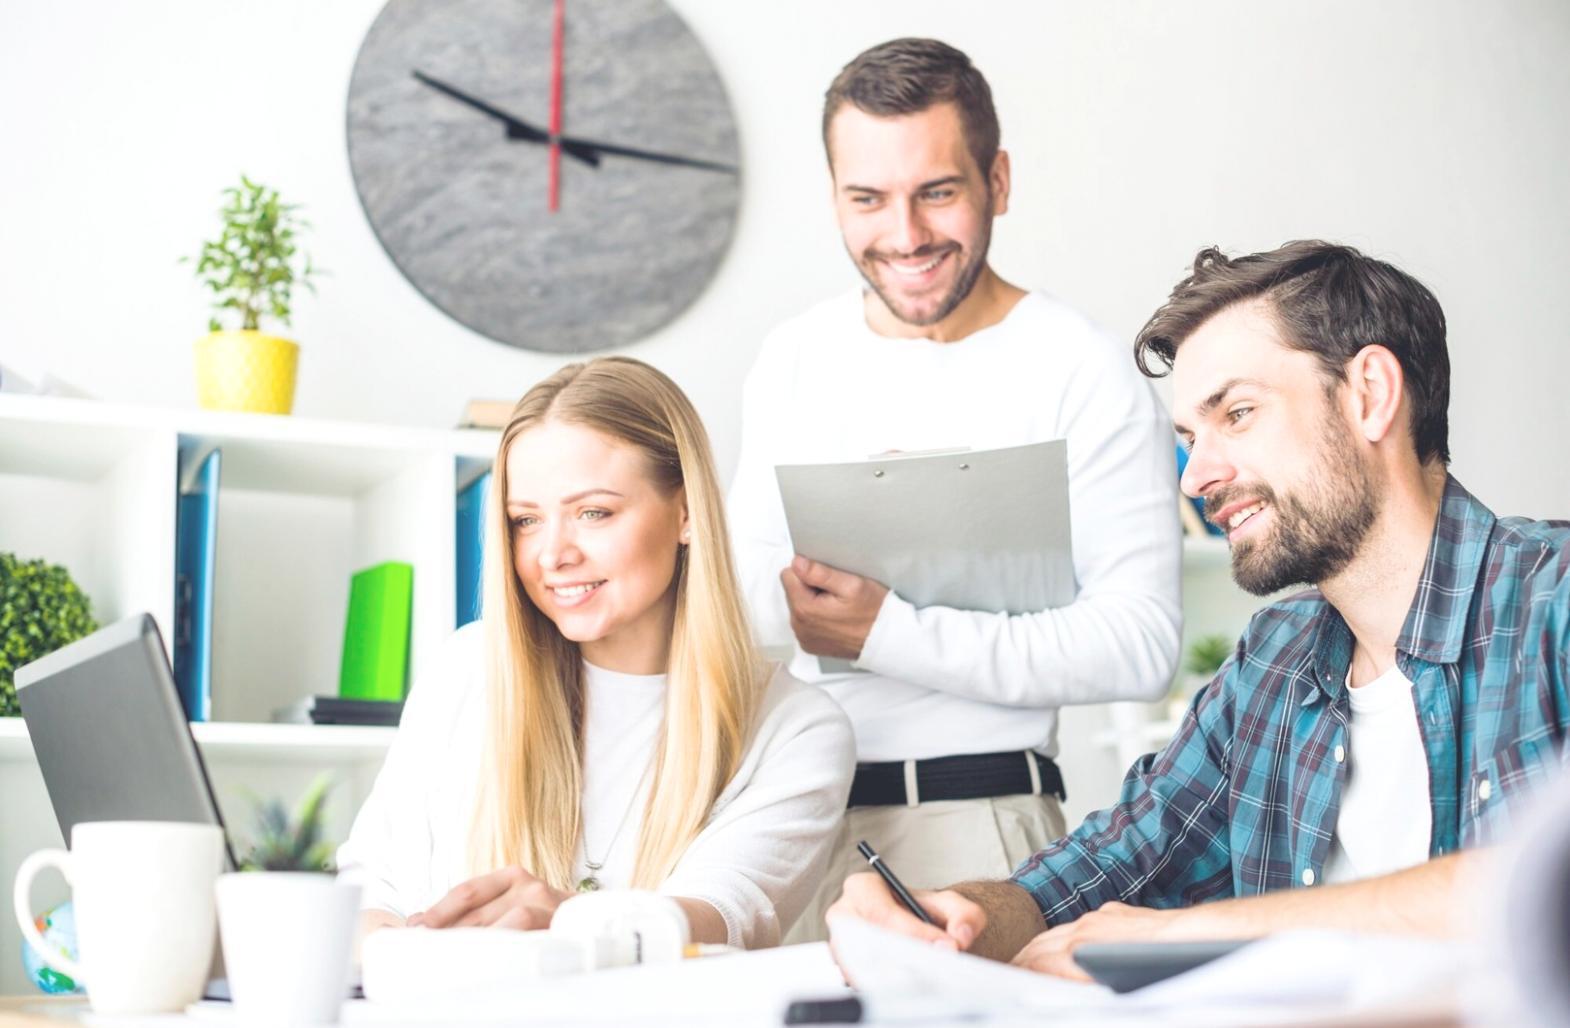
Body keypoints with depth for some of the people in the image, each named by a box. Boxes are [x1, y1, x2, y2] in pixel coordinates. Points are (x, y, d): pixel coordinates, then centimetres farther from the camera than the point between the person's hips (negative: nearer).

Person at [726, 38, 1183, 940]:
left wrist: (887, 635, -17)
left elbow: (1143, 645, -14)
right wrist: (803, 595, -9)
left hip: (976, 822, -4)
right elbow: (742, 592, 14)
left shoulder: (1086, 373, -6)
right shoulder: (793, 361, 11)